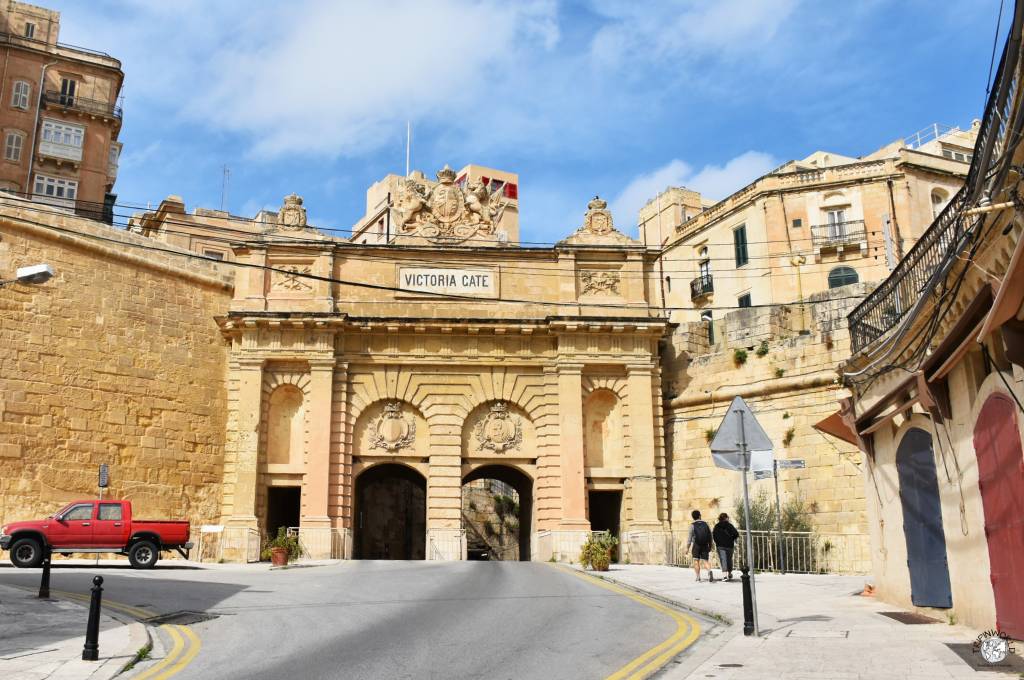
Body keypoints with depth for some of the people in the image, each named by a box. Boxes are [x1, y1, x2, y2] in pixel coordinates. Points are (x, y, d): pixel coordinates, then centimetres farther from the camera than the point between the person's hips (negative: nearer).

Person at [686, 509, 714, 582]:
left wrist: (687, 547, -5)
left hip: (696, 545, -3)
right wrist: (710, 547, 14)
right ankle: (709, 571, -23)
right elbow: (710, 536, 6)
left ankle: (698, 577, 3)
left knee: (696, 561, 8)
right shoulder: (706, 524, 6)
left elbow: (690, 537, -9)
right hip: (705, 546, 3)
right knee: (705, 561, 5)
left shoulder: (692, 525, -6)